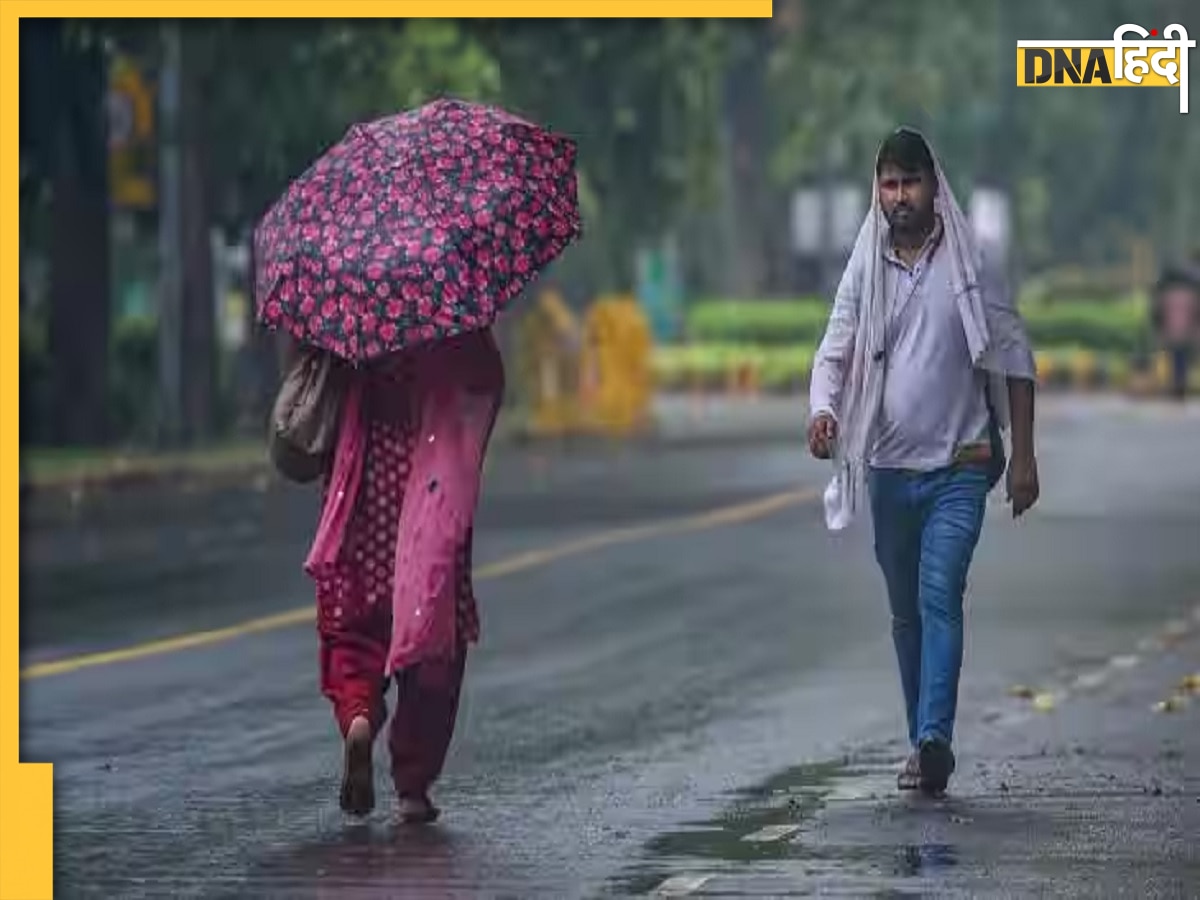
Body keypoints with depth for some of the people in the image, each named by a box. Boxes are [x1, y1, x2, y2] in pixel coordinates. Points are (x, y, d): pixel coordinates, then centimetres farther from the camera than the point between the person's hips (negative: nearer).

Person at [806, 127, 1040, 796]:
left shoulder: (969, 266, -2)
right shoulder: (865, 270, 5)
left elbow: (1014, 358, 2)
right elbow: (836, 352, 3)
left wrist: (1023, 455, -1)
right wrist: (823, 411, -20)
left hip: (958, 469, -4)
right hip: (890, 468, 4)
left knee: (940, 596, -19)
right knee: (906, 611, 11)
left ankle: (935, 739, -28)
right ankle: (924, 746, 21)